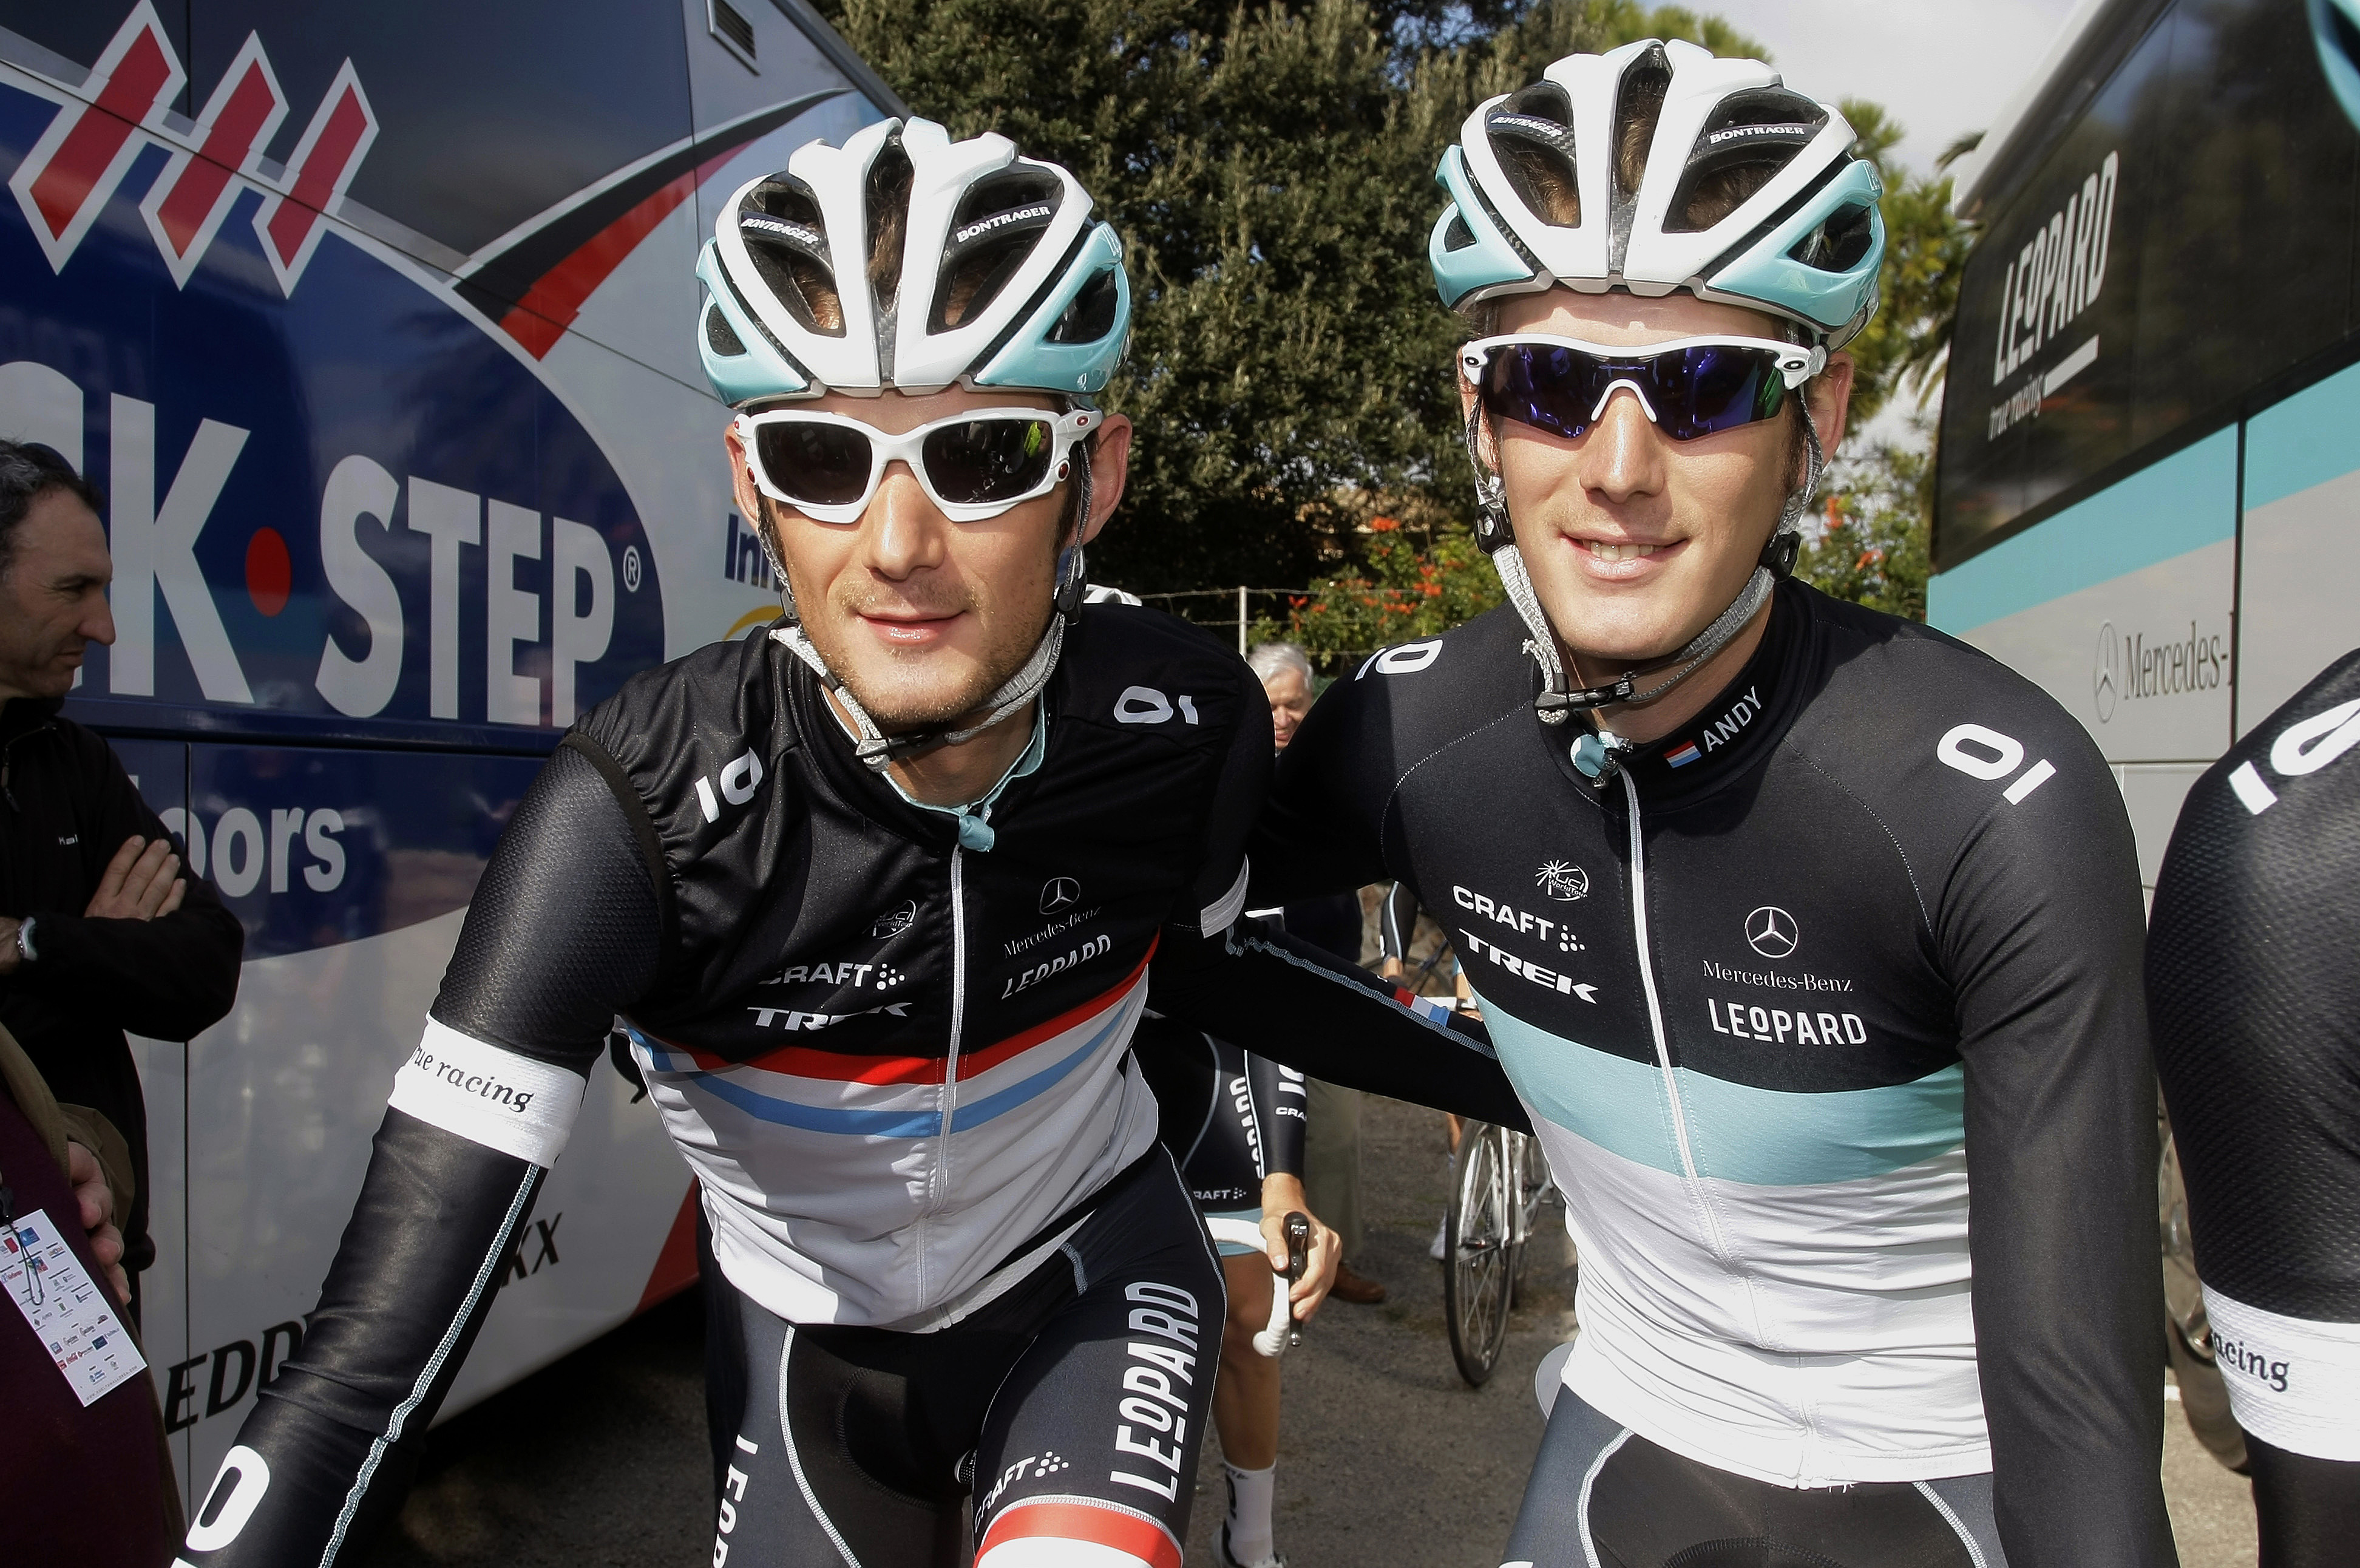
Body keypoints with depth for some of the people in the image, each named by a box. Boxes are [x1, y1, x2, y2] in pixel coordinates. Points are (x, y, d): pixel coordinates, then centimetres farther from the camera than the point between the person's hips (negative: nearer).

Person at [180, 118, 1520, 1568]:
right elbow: (378, 1357, -30)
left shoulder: (1187, 725, -22)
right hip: (826, 1349, 0)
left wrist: (1536, 1076, 1)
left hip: (1094, 1270, 0)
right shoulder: (646, 811, -30)